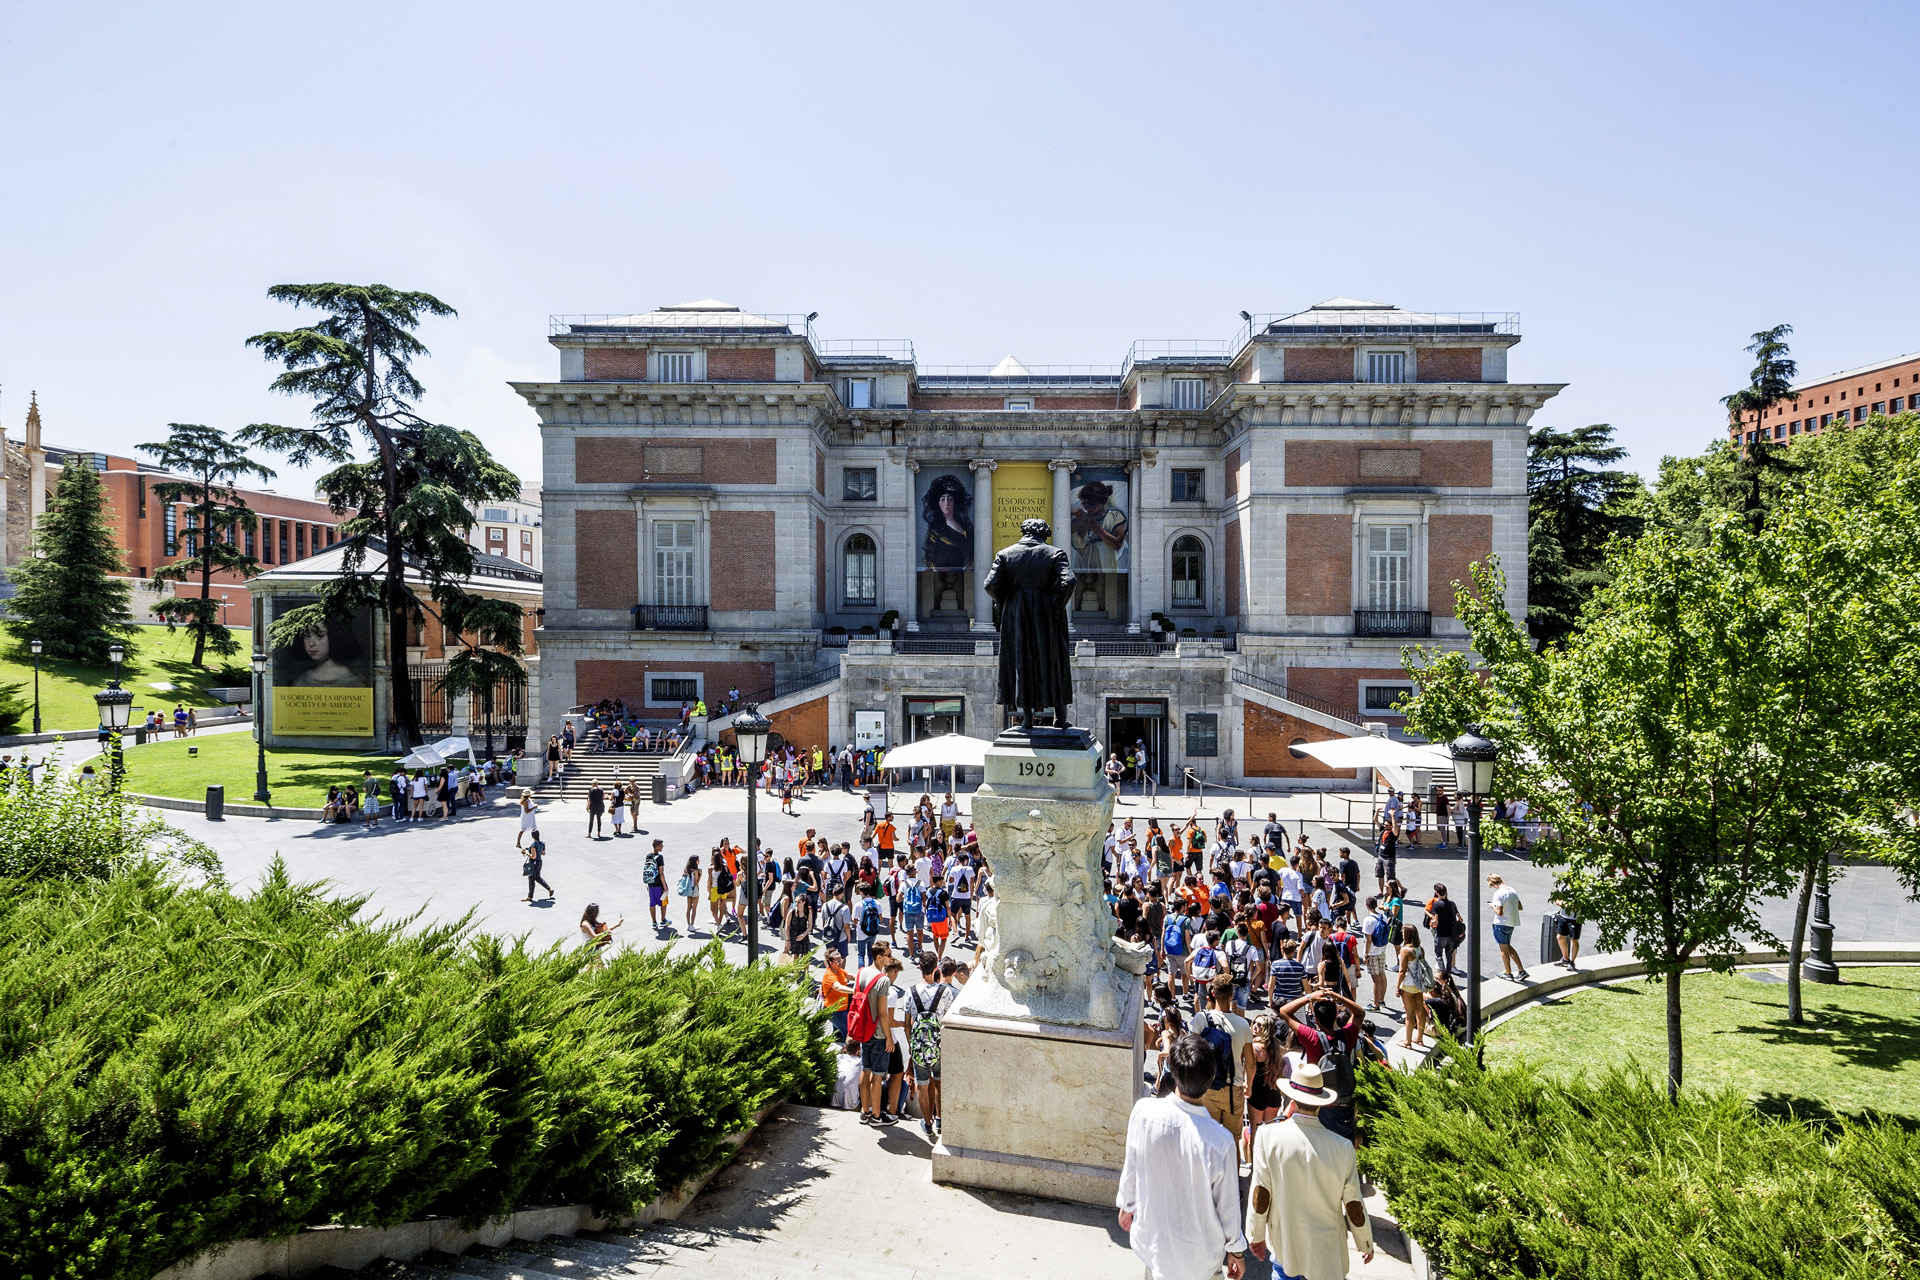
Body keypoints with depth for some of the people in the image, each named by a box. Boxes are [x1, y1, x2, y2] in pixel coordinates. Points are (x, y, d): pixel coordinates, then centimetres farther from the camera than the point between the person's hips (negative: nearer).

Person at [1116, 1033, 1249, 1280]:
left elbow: (1131, 1168, -8)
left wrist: (1127, 1205, 13)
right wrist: (1236, 1250, 5)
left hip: (1150, 1239, 2)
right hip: (1199, 1252, -2)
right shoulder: (1221, 1142, -31)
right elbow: (1228, 1206, -15)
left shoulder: (1143, 1112, -25)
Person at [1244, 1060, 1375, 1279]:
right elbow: (1354, 1206, -7)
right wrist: (1366, 1244, 11)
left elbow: (1260, 1194, -12)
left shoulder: (1269, 1136, -18)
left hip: (1282, 1243, 1)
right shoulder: (1343, 1147, -17)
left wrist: (1256, 1236, 3)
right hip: (1327, 1251, -1)